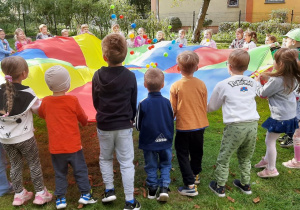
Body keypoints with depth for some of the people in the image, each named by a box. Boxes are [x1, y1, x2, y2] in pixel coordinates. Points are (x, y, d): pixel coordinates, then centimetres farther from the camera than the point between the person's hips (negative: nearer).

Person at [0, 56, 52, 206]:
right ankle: (40, 193, 21)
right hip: (24, 137, -4)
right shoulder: (27, 93, -17)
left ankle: (19, 194, 31)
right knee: (34, 164, 12)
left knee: (15, 165, 19)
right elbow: (39, 110, -7)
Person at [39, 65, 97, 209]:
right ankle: (85, 194, 17)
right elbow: (83, 118, 1)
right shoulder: (72, 100, -12)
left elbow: (41, 114, 17)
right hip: (73, 145, -3)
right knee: (80, 170, 12)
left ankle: (60, 198, 21)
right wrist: (85, 122, 22)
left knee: (60, 173, 16)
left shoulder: (45, 102, -5)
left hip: (55, 147, 3)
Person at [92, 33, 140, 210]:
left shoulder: (98, 75, -6)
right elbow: (133, 103, 1)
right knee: (127, 163, 6)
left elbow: (95, 103, 4)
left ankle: (109, 190, 26)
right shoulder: (130, 76, -10)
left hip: (103, 126, 2)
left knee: (105, 158, 24)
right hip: (124, 126, -1)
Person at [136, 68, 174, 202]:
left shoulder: (143, 104, -15)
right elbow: (172, 122, 3)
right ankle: (164, 188, 5)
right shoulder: (167, 102, -8)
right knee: (165, 164, 15)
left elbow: (138, 126, -6)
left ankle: (152, 189, 23)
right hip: (165, 141, 2)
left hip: (149, 142, -1)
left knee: (151, 166, 13)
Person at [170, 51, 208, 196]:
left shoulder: (176, 86, -14)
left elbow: (173, 109, -6)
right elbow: (205, 106, 5)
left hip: (183, 126, -4)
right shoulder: (201, 84, -4)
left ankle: (190, 185, 3)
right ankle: (195, 175, 43)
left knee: (183, 154, 7)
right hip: (200, 125, 4)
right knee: (197, 151, 22)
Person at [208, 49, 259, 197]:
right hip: (253, 124, 5)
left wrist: (205, 109, 28)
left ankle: (219, 187, 21)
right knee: (245, 158, 22)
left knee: (223, 158, 11)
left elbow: (212, 107, 9)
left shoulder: (223, 85, -2)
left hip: (235, 126, -4)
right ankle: (245, 185, 36)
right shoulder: (252, 83, 9)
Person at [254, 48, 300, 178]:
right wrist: (268, 77, 10)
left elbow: (262, 93, -12)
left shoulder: (276, 80, -26)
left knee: (270, 141, 5)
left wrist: (257, 82, 5)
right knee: (271, 139, 23)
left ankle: (271, 169, 15)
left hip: (280, 117, -9)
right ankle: (267, 160, 40)